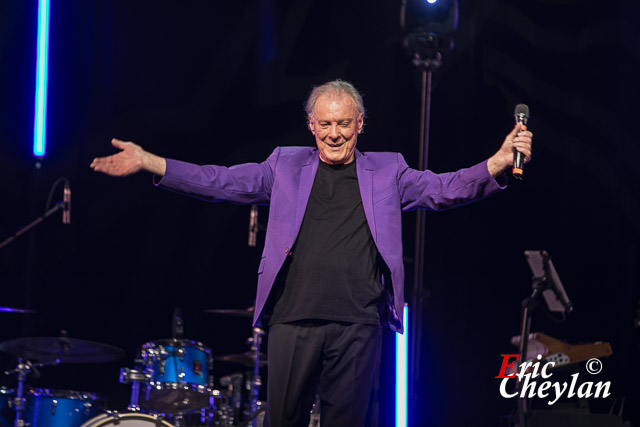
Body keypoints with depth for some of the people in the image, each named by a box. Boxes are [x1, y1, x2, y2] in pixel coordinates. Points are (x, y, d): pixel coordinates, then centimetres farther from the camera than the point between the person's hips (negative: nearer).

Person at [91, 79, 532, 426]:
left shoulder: (388, 172, 11)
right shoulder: (286, 165, 12)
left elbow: (445, 189, 2)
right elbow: (221, 181, 6)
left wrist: (498, 164, -16)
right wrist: (148, 162, -5)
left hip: (358, 325, 0)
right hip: (293, 320, 1)